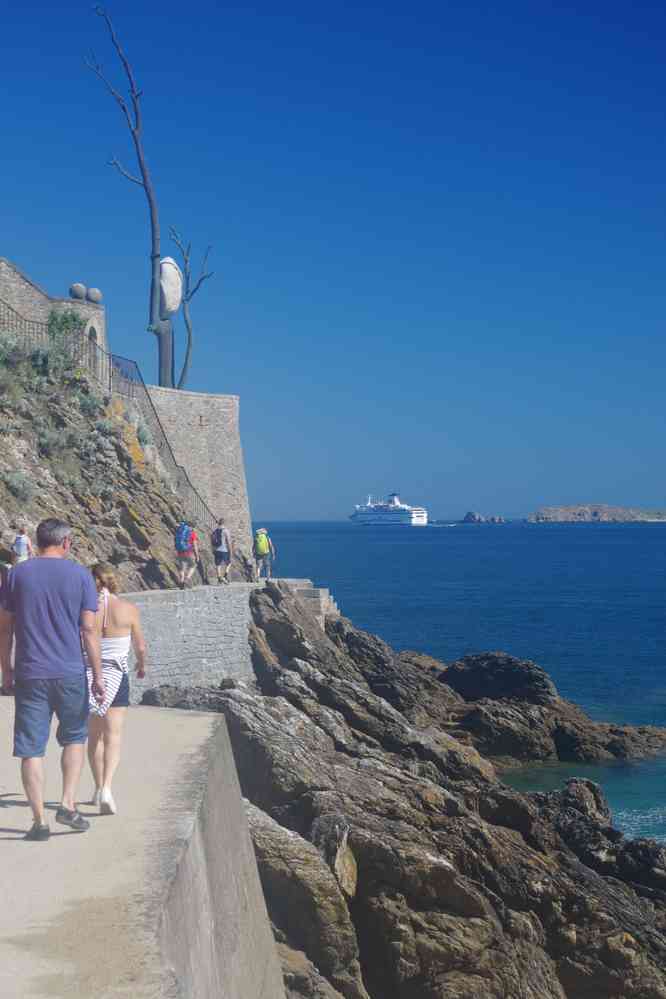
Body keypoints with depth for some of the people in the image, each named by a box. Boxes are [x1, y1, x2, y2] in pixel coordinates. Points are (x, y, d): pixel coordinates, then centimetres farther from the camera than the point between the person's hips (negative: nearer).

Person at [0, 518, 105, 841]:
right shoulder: (80, 575, -1)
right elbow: (89, 630, -4)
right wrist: (98, 677, 0)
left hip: (29, 674, 0)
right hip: (70, 672, 0)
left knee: (31, 749, 4)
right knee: (75, 738, 18)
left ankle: (39, 820, 4)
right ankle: (68, 804, 8)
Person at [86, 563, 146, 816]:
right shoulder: (128, 609, -6)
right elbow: (140, 646, 2)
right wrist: (142, 664, 23)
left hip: (87, 674, 1)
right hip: (117, 676, -1)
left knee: (94, 735, 17)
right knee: (113, 735, -1)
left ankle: (99, 788, 28)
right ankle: (106, 788, -20)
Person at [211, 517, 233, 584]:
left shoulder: (214, 530, 6)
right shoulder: (225, 530, -9)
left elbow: (211, 541, 10)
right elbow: (228, 541, -11)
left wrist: (213, 550, 20)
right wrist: (231, 550, -6)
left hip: (216, 550, 4)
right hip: (224, 550, -4)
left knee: (218, 564, 7)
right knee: (228, 563, 14)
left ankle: (219, 578, 2)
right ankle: (225, 575, -3)